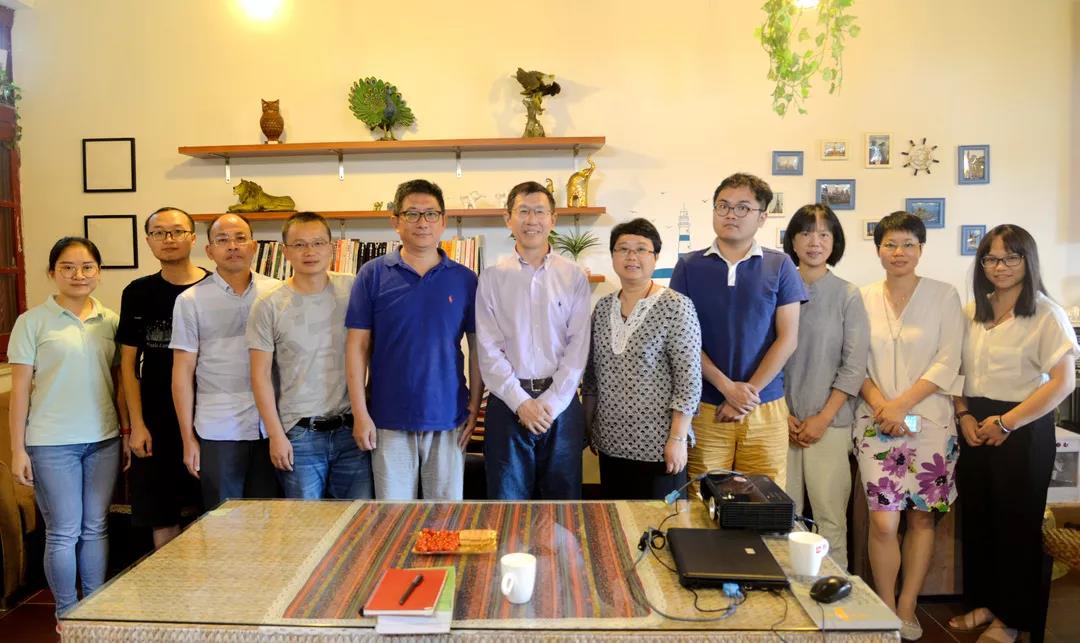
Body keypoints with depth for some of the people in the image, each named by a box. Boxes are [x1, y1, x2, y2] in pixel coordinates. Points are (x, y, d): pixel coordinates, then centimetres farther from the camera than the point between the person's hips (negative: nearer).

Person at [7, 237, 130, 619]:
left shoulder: (110, 321, 6)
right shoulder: (32, 322, -4)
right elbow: (20, 388, -4)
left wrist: (127, 432, 8)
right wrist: (17, 449, -6)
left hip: (104, 440, 3)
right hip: (52, 444, -3)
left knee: (96, 527, 12)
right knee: (64, 533, 5)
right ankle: (67, 615, 22)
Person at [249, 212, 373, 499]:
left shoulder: (353, 290, 1)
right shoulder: (268, 306, -3)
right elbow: (261, 375, -1)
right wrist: (276, 435, -5)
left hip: (352, 428, 1)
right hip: (300, 433, -1)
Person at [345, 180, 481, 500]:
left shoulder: (464, 279, 3)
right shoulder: (373, 274, -1)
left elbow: (476, 346, 6)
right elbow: (358, 345, 0)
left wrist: (475, 406, 1)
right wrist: (360, 413, -4)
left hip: (448, 417, 1)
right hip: (389, 419, -1)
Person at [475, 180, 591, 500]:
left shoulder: (574, 277, 3)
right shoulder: (492, 278, 3)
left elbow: (578, 346, -2)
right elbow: (488, 350, -2)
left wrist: (551, 402, -10)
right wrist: (521, 402, -10)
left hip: (561, 401, 0)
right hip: (507, 402, 0)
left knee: (564, 497, 9)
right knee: (506, 498, 7)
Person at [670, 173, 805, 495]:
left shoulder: (779, 266, 4)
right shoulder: (689, 266, 4)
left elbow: (787, 338, 0)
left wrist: (749, 393, -8)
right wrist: (727, 387, -10)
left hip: (765, 408, 0)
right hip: (704, 408, 0)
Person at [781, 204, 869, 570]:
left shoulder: (848, 296, 2)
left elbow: (854, 366, -1)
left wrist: (824, 417, -7)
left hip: (830, 423, -1)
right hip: (781, 420, 1)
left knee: (830, 516, 2)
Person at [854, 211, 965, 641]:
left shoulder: (944, 296, 1)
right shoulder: (863, 299, 5)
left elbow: (947, 363, -5)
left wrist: (901, 405, -13)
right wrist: (879, 404, -11)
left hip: (928, 420, 0)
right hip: (876, 422, 0)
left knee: (922, 517, 7)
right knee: (883, 521, -4)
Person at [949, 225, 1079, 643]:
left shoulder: (1046, 314, -9)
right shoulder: (973, 312, 8)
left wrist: (1006, 422, -15)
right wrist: (963, 414, -2)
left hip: (1023, 431, -5)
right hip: (975, 429, 5)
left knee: (1017, 523, 6)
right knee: (976, 518, 11)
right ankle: (983, 602, 28)